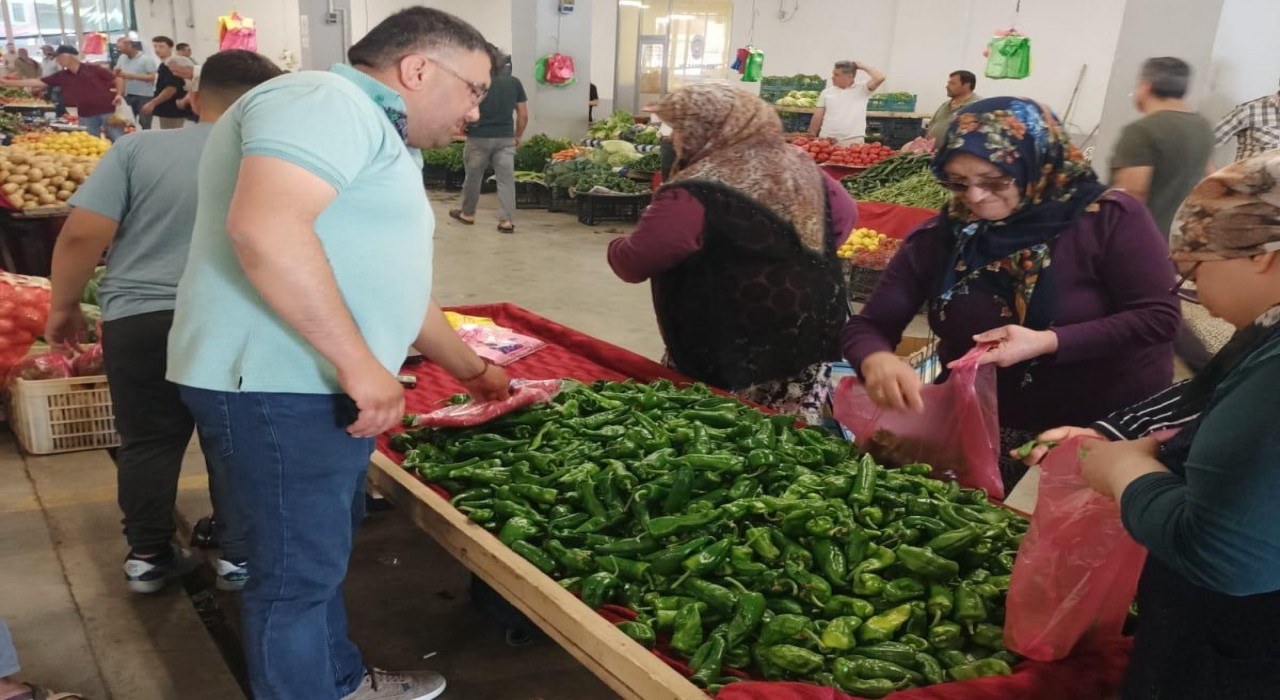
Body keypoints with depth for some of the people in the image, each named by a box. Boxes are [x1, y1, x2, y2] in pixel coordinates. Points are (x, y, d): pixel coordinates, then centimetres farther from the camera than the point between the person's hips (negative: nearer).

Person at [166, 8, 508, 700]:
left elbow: (390, 282, 30)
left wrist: (469, 368, 36)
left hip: (321, 384, 11)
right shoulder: (327, 102, -13)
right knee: (299, 571, 2)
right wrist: (359, 362, -26)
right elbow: (265, 226, -30)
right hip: (282, 386, -11)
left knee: (322, 551, 23)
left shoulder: (377, 138, 21)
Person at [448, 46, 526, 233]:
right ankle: (507, 220, -5)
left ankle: (467, 214, 28)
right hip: (505, 139, 2)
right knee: (506, 179, 1)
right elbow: (523, 115, 3)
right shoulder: (514, 83, 3)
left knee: (473, 178, 13)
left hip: (479, 138, -2)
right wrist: (518, 136, 14)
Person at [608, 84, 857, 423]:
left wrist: (617, 246, 7)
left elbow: (633, 265, -15)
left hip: (739, 350, -7)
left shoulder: (696, 194, -20)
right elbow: (846, 214, 17)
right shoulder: (796, 165, 3)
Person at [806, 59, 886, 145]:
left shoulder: (862, 89, 3)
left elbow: (880, 78, -11)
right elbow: (818, 117, 11)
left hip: (853, 142, -2)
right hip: (826, 141, 3)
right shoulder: (827, 92, 11)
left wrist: (862, 66, 1)